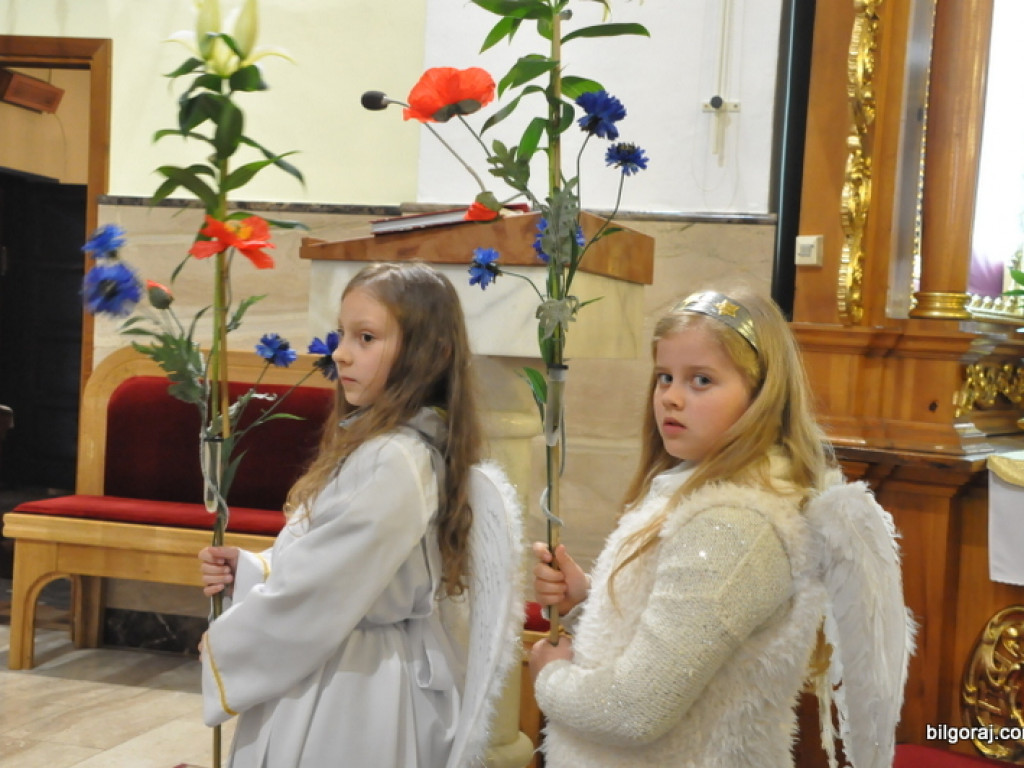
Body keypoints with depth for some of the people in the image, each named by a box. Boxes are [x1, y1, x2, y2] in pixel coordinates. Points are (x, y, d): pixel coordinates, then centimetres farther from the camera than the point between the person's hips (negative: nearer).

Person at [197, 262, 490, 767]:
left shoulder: (393, 462, -23)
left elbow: (315, 597, -23)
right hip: (348, 676, 9)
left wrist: (220, 651, -9)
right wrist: (247, 570, 0)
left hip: (351, 693, -9)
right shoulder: (373, 445, 9)